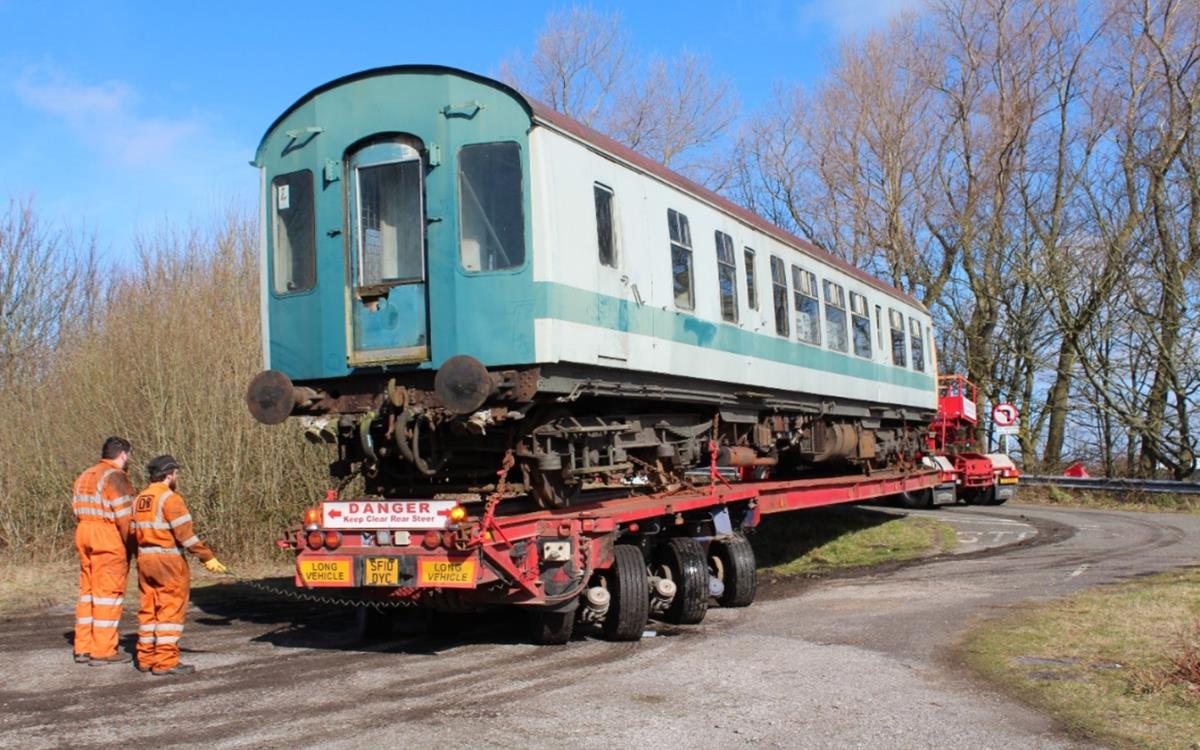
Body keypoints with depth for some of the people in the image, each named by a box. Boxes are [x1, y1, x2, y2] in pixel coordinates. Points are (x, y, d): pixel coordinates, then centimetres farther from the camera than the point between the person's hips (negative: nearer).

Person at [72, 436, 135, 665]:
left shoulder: (85, 477, 17)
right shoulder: (115, 476, -11)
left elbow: (78, 513, 13)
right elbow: (123, 515, -17)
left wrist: (84, 542, 13)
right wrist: (131, 544, -8)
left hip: (84, 537, 9)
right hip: (109, 539, -9)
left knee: (88, 591, 13)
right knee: (108, 593, -4)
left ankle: (83, 648, 16)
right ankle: (103, 651, -2)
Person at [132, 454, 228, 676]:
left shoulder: (139, 499, 12)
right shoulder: (170, 498, -13)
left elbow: (134, 533, 12)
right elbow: (185, 534, -17)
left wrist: (142, 558, 21)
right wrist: (208, 558, -13)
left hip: (144, 560, 8)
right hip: (169, 561, -8)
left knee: (148, 609, 14)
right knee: (171, 610, -3)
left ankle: (146, 658, 19)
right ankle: (166, 661, -3)